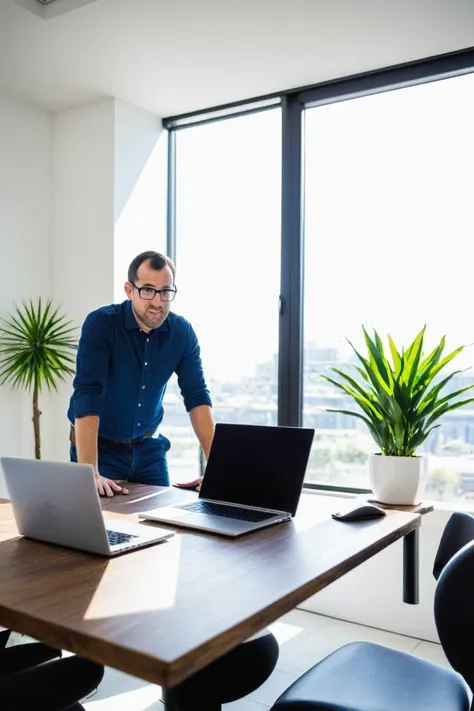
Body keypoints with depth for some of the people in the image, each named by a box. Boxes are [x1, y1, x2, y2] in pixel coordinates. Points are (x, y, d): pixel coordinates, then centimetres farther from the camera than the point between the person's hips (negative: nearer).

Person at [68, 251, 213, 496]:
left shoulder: (182, 332, -9)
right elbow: (87, 396, -30)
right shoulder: (100, 324, -22)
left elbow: (197, 397, -10)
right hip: (100, 445, -3)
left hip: (148, 446, 4)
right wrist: (90, 474, -38)